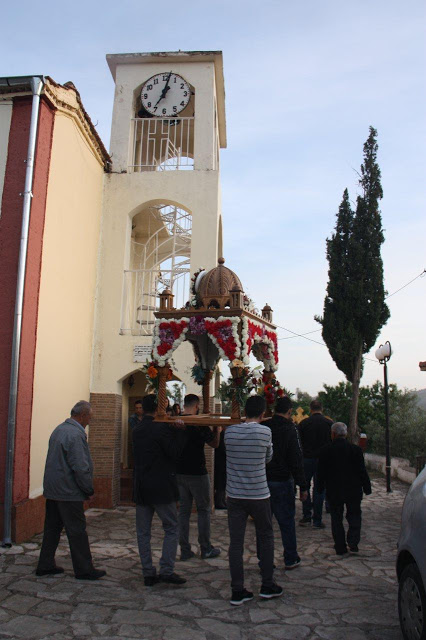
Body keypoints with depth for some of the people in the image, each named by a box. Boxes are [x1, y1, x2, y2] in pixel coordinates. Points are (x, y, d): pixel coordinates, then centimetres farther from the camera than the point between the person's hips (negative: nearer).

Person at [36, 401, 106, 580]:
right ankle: (84, 569, 8)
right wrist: (89, 490, -10)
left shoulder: (58, 429, 11)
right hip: (68, 492, -9)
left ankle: (45, 565, 24)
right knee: (77, 532, 0)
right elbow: (80, 467, -22)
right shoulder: (76, 434, -19)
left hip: (52, 490, 9)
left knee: (52, 528, 16)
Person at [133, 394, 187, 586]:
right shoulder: (161, 428, -14)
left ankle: (148, 573, 14)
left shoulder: (136, 431, 10)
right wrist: (179, 431, -5)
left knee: (143, 532, 10)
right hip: (161, 488, -6)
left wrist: (174, 429, 12)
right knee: (171, 528, 5)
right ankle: (166, 570, 0)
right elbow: (174, 452, -15)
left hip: (141, 489, 7)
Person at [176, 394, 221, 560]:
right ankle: (206, 548, 15)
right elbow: (214, 444, -8)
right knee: (204, 509, 8)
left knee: (184, 509, 11)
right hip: (197, 473, -5)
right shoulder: (199, 423, -15)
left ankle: (185, 550, 14)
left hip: (179, 473, 5)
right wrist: (217, 428, 7)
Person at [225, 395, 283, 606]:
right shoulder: (265, 432, -11)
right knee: (266, 537, 16)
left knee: (235, 542, 6)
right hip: (259, 495, -2)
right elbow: (268, 458, 3)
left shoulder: (229, 431, -4)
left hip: (234, 495, 2)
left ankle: (237, 591, 12)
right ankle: (267, 585, 24)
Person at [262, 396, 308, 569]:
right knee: (287, 521, 9)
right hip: (281, 482, -4)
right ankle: (291, 559, 18)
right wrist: (303, 486, -7)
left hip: (260, 482, 4)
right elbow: (296, 460, -12)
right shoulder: (289, 428, -11)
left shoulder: (263, 426, 1)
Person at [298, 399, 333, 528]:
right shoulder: (329, 423, -2)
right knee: (319, 489, 6)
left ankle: (306, 516, 15)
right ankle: (317, 520, 7)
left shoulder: (303, 423, -4)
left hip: (306, 459, 0)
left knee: (305, 487, 14)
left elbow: (299, 442, 3)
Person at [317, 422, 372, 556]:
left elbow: (321, 473, -2)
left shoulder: (325, 451, -8)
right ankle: (353, 544, 5)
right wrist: (367, 488, 5)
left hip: (334, 491, 0)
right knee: (354, 516, 16)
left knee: (336, 519, 11)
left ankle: (340, 549, 13)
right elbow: (362, 471, -4)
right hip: (353, 491, 0)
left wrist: (320, 488, 10)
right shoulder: (356, 450, -8)